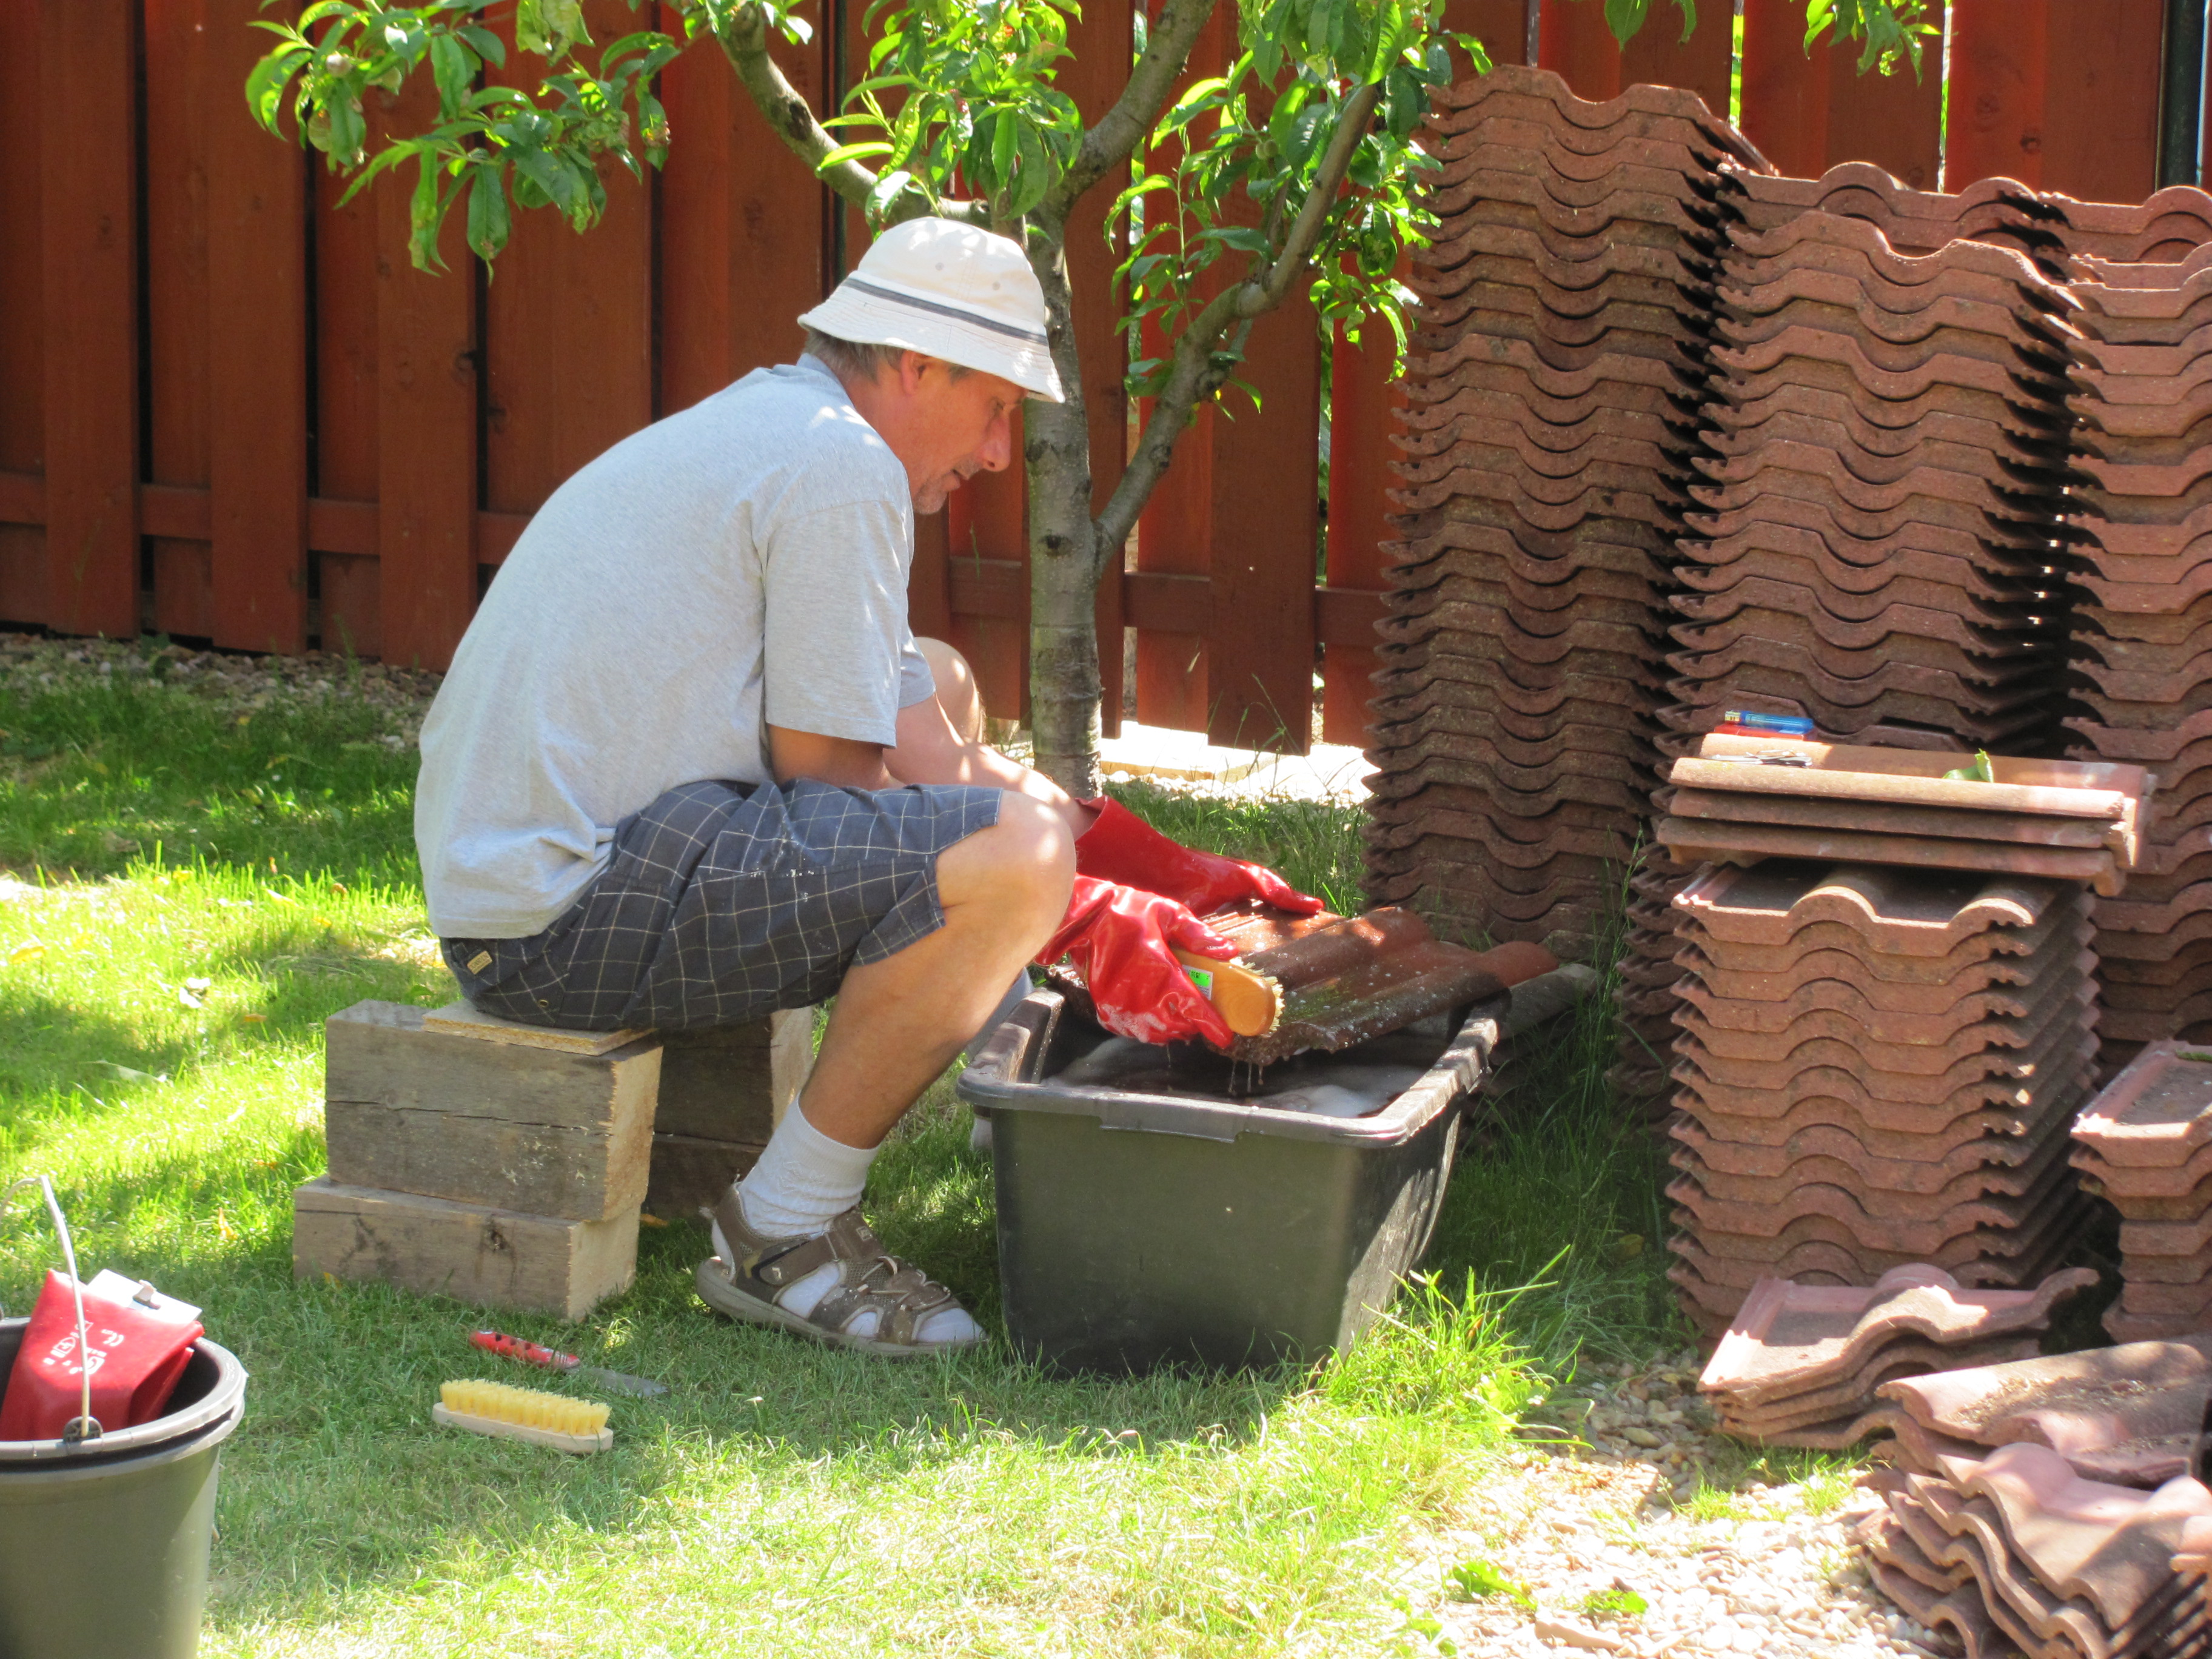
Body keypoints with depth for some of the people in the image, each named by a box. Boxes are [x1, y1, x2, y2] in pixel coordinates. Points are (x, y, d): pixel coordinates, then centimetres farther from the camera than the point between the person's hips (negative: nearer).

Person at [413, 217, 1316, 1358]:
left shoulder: (770, 430, 20)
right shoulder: (843, 467, -11)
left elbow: (935, 755, 20)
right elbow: (830, 782, -13)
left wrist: (1168, 876, 15)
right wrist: (1080, 923, -7)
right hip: (569, 918, -11)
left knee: (938, 682, 23)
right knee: (1012, 849, -24)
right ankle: (783, 1237, -11)